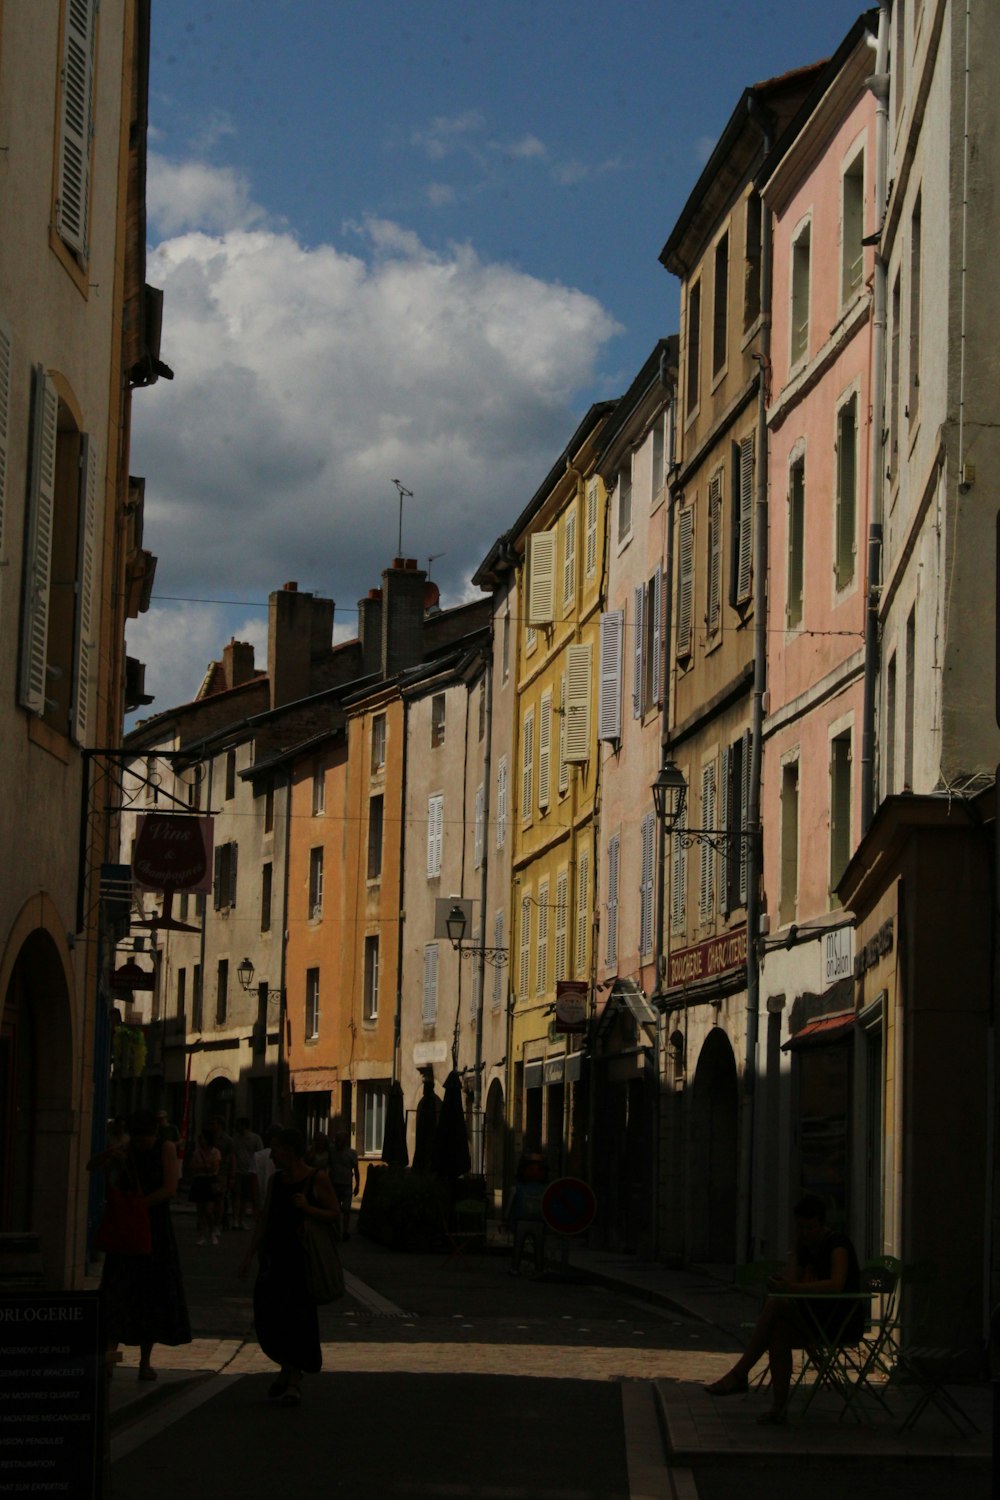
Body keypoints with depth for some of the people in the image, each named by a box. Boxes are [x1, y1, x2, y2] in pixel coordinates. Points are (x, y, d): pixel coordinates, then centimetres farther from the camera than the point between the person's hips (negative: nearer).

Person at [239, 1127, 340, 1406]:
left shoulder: (318, 1180, -5)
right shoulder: (276, 1181, 11)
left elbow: (335, 1215, -5)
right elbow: (264, 1219, 15)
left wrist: (308, 1208, -20)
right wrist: (250, 1254, 11)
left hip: (304, 1260, -6)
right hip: (275, 1256, 6)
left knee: (298, 1318, -6)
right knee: (268, 1317, 4)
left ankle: (294, 1382, 0)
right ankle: (288, 1368, 26)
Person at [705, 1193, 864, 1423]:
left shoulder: (837, 1244, -12)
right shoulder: (803, 1245, 12)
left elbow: (837, 1284, -29)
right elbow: (793, 1281, 7)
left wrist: (796, 1288, -36)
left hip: (845, 1321, -7)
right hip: (819, 1320, 7)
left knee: (776, 1304, -23)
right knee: (779, 1330, -26)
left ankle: (739, 1374, -21)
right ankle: (779, 1407, -31)